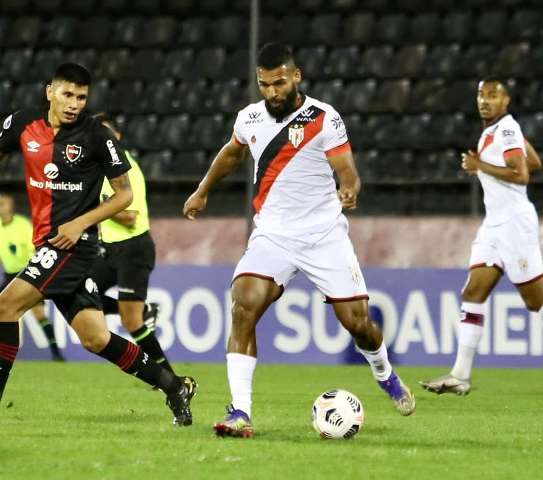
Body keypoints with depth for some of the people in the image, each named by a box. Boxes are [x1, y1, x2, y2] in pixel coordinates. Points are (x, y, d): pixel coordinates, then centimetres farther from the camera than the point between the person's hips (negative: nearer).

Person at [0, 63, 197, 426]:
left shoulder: (97, 136, -7)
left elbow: (125, 194, -1)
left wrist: (81, 222, -12)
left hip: (74, 242, -6)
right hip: (48, 243, 6)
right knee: (96, 339, 6)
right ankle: (174, 386, 19)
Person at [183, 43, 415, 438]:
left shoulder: (324, 119, -11)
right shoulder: (250, 118, 3)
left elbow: (348, 173, -16)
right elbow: (231, 154, 25)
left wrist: (350, 192, -39)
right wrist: (202, 192, 34)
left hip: (324, 235, -2)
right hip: (273, 235, 2)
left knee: (357, 320, -1)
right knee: (244, 308, -22)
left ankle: (385, 375, 35)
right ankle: (240, 412, -21)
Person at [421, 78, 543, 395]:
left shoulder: (506, 129, -11)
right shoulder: (492, 129, 15)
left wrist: (481, 166, -14)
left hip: (515, 222, -9)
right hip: (495, 223, 9)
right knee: (473, 293, 0)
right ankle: (461, 376, -5)